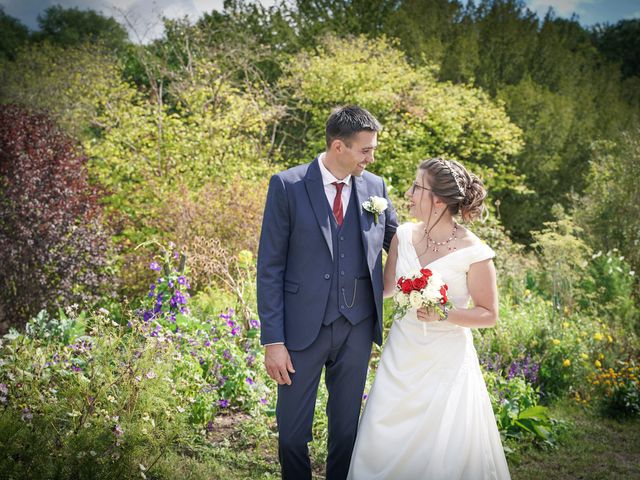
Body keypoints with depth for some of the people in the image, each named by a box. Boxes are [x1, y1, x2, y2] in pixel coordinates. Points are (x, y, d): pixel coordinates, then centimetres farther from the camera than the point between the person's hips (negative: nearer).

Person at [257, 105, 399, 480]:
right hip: (304, 327, -3)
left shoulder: (375, 187, 2)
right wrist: (273, 340, -11)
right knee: (292, 432, 8)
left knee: (347, 428, 16)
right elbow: (270, 267, -8)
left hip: (357, 329, 3)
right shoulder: (287, 186, -8)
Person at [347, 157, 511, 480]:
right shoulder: (404, 235, -1)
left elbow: (489, 314, -6)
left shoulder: (473, 253, -15)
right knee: (384, 443, 7)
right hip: (400, 356, 5)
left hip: (446, 362, -4)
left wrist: (445, 315, -21)